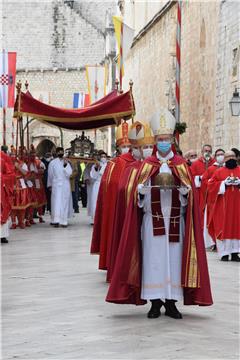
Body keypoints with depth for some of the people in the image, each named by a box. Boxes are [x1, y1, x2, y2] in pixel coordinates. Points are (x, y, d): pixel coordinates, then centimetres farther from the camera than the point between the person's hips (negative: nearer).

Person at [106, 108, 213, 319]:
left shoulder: (181, 165, 8)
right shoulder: (147, 164, 8)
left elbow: (189, 191, 1)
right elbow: (139, 191, 2)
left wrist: (183, 188, -21)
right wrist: (143, 188, -20)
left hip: (175, 221, 0)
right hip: (153, 220, 0)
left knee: (174, 258, 0)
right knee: (153, 259, -2)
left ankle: (171, 302, 6)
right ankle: (155, 302, 3)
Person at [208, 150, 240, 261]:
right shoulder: (219, 172, 6)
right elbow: (211, 184, 0)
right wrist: (224, 183, -12)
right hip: (223, 205, -2)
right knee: (224, 227, -4)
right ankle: (224, 253, -2)